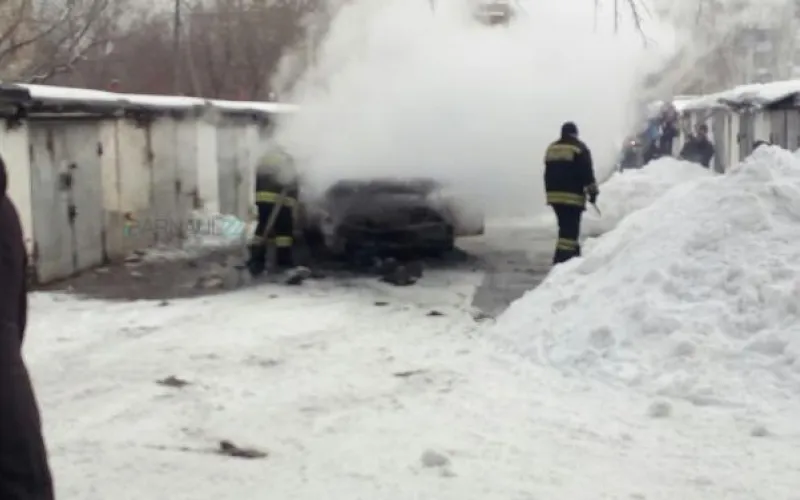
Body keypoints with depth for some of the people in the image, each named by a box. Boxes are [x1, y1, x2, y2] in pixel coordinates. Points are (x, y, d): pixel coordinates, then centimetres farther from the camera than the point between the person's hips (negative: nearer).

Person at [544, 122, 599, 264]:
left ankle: (572, 253, 26)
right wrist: (593, 191, -3)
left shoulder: (551, 148, 15)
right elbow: (587, 173, -9)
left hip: (554, 194, 7)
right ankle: (562, 259, -19)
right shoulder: (579, 148, -4)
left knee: (566, 227, 18)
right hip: (572, 195, -7)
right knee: (570, 229, -9)